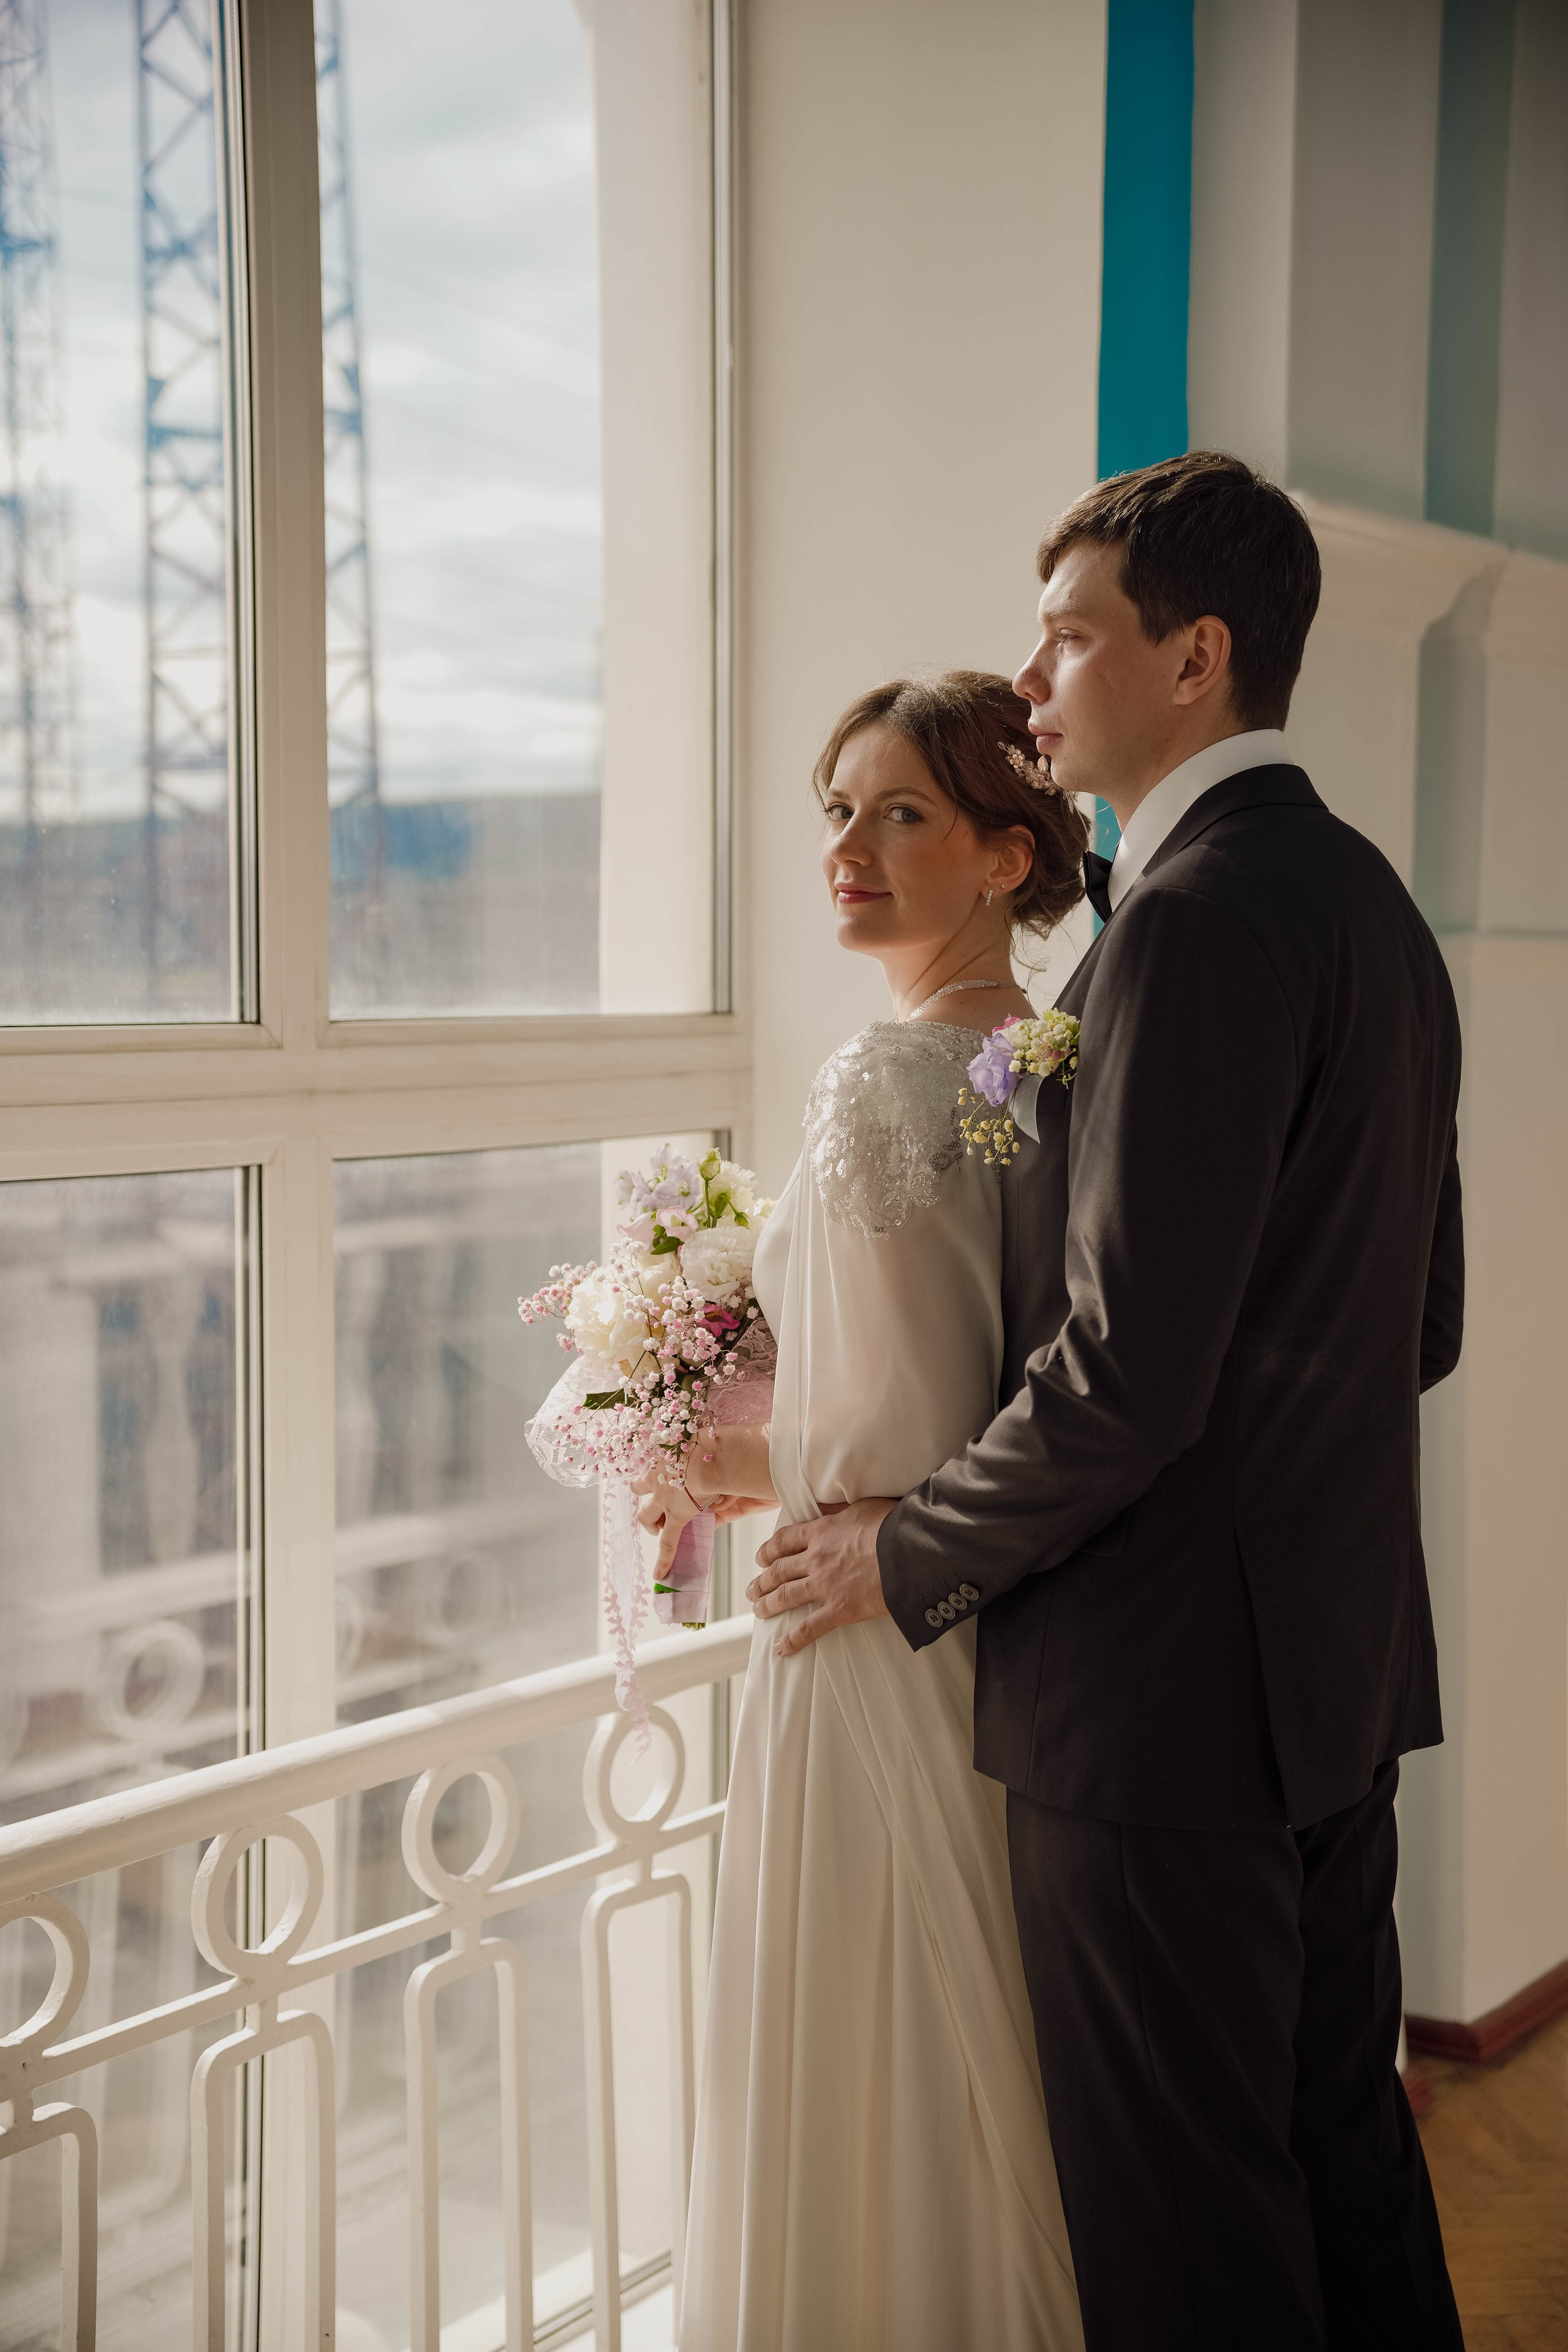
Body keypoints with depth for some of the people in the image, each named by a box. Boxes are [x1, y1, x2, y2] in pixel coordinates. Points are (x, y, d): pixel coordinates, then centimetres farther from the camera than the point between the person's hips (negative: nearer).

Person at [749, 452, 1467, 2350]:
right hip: (1343, 1663, 10)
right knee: (1344, 2152, 22)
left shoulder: (1195, 916, -19)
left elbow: (1127, 1368, -24)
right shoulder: (1372, 902, 11)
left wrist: (906, 1557, -11)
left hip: (1169, 1689, -10)